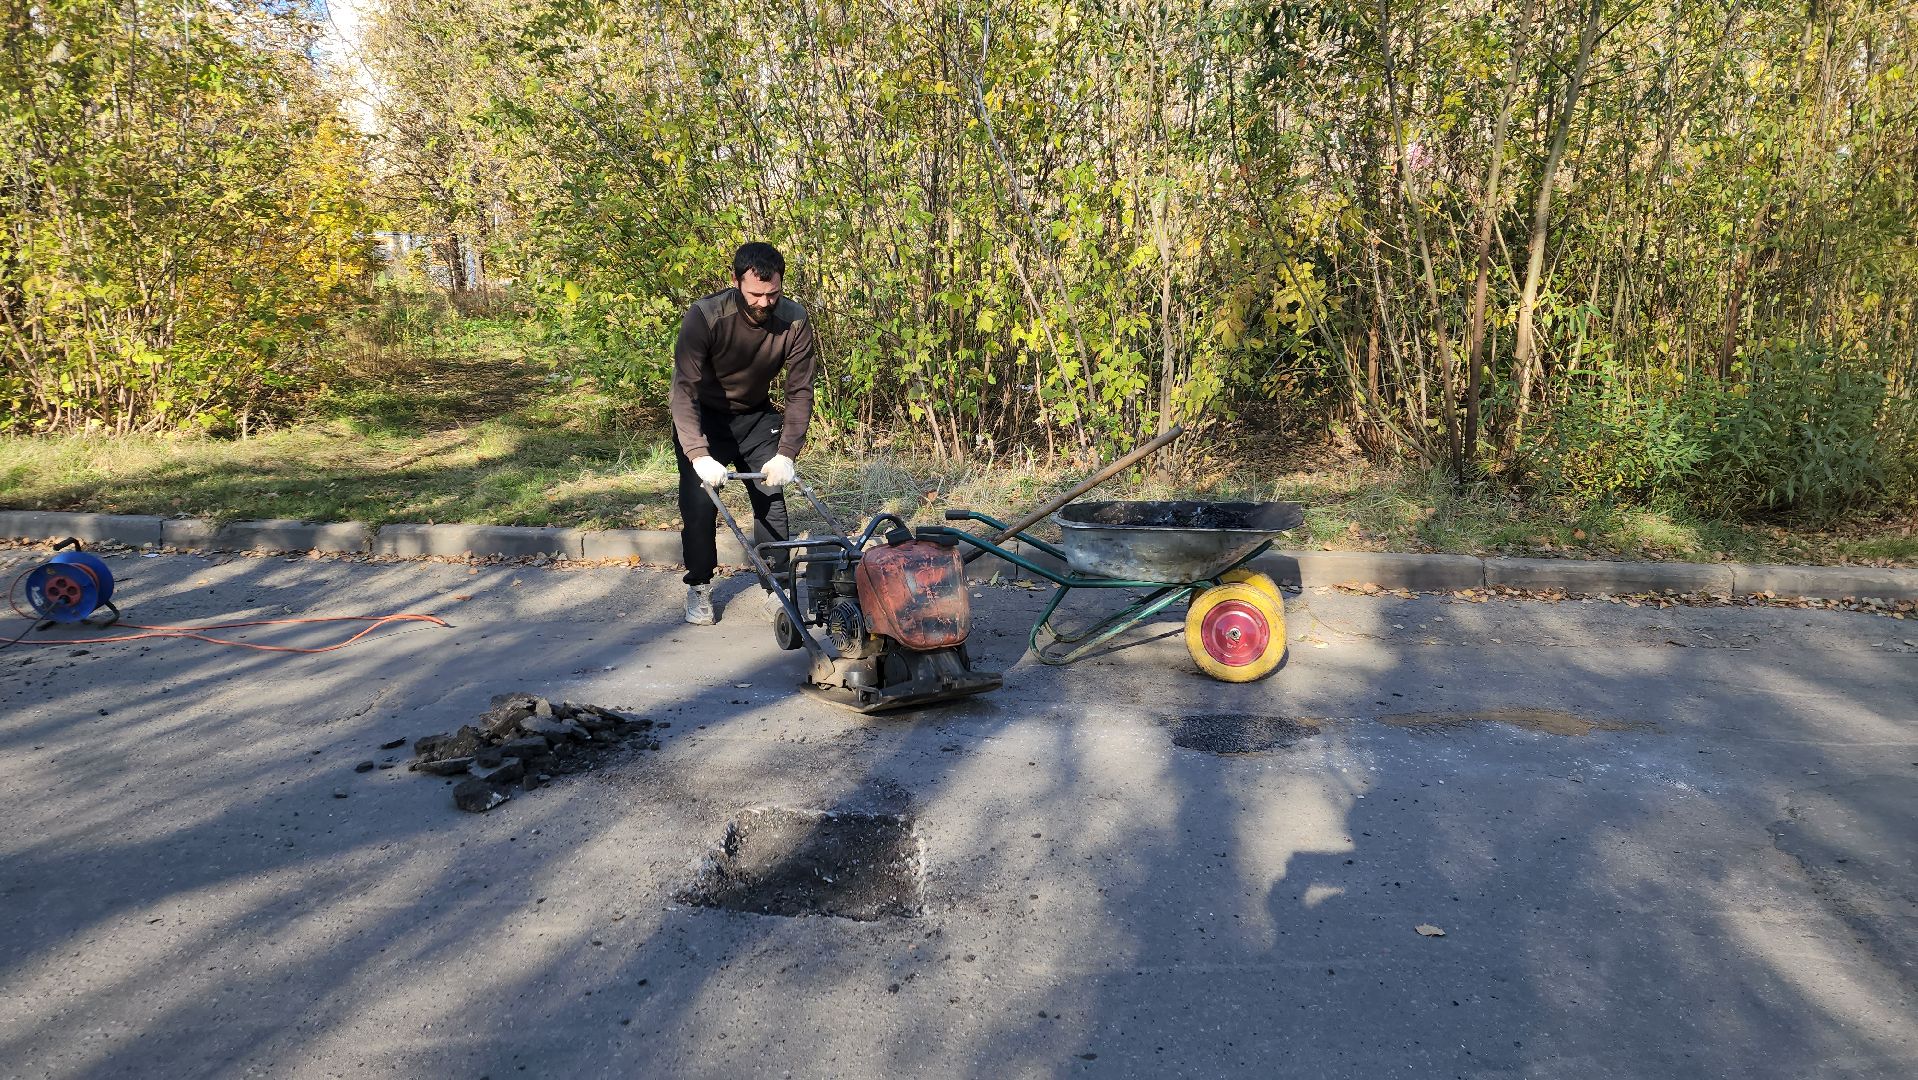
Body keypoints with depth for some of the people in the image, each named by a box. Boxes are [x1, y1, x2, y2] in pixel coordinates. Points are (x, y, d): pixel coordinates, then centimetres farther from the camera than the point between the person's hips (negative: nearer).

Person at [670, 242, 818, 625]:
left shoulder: (794, 320, -21)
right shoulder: (705, 316, -30)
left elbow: (800, 390, -14)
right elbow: (685, 389, -33)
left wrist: (785, 453, -22)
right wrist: (699, 455, -42)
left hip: (757, 416, 3)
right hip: (703, 417, -2)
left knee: (772, 500, -2)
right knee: (699, 504, -8)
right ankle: (699, 590, 11)